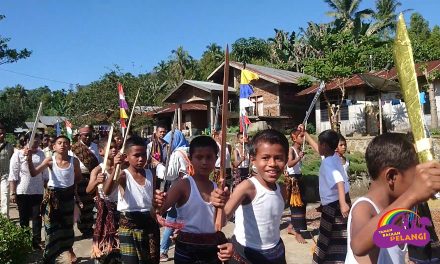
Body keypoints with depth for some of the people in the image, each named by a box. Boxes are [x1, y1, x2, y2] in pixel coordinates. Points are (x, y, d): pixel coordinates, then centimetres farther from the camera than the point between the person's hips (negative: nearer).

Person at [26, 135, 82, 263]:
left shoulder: (74, 161, -10)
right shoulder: (50, 160, -13)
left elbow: (78, 177, 6)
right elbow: (34, 173, -25)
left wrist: (71, 186, -2)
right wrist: (29, 159, -37)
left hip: (68, 196, 2)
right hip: (53, 196, -1)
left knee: (68, 224, 18)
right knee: (51, 227, 3)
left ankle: (70, 250, 41)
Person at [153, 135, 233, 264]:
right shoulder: (184, 185, -11)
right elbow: (159, 211, -21)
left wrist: (225, 243, -4)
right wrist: (157, 205, -41)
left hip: (213, 250, 4)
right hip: (187, 250, -4)